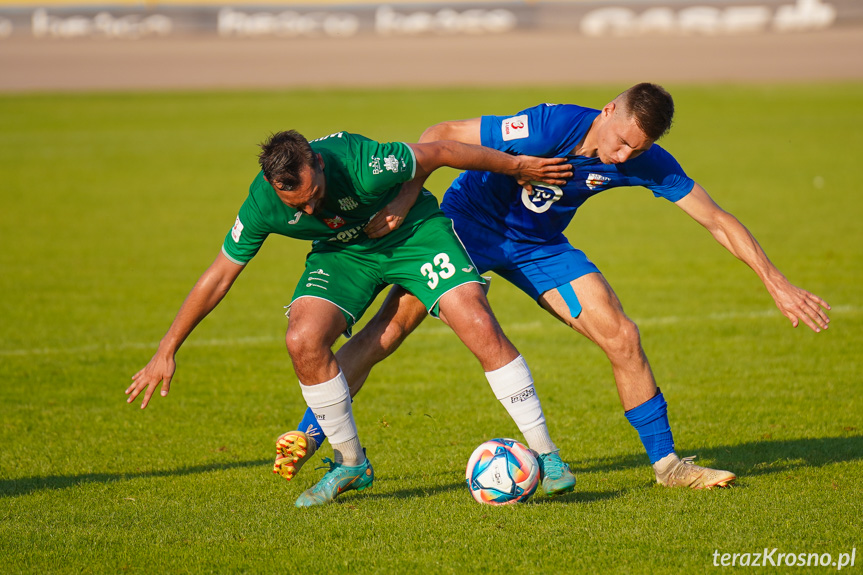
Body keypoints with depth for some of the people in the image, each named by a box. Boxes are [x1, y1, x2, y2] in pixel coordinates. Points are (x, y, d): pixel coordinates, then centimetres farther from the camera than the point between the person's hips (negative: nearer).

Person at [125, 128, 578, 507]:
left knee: (479, 327, -21)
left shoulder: (362, 164, -37)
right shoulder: (262, 206, -26)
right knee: (303, 340, -21)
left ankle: (545, 456, -10)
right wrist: (166, 352, -10)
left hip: (415, 231, -3)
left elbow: (439, 153, -20)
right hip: (342, 250, 3)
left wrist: (517, 166, -7)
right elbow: (217, 277, -13)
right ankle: (350, 464, 1)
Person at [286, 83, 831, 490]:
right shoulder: (549, 128, -33)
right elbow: (440, 135, -27)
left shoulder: (646, 163, -19)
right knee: (392, 325, -16)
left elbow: (718, 220, -10)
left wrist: (779, 286, -12)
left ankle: (666, 462, 7)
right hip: (472, 222, -4)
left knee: (622, 337, -7)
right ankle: (310, 433, -8)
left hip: (540, 246, 4)